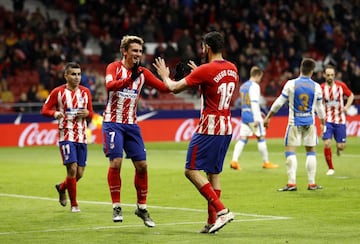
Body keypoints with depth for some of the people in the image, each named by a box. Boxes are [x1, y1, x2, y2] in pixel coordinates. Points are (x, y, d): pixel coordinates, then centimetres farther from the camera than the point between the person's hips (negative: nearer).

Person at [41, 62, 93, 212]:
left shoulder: (85, 92, 9)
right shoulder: (58, 92, -2)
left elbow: (90, 114, 16)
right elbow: (45, 110, -1)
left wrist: (87, 113, -8)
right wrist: (55, 113, -22)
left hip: (82, 137, 4)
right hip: (66, 136, -4)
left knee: (79, 173, 5)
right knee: (72, 168, -14)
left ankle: (61, 187, 36)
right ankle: (73, 204, 0)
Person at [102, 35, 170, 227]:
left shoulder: (142, 73, 6)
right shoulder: (114, 67, -6)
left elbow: (164, 88, 4)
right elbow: (109, 85, -26)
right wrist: (129, 78, -40)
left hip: (131, 124, 5)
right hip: (113, 123, -5)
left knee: (142, 165, 1)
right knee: (115, 162, -14)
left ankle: (141, 207, 15)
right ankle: (116, 207, -4)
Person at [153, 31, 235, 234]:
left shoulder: (205, 70, -14)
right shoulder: (232, 69, 8)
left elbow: (175, 88, -7)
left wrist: (165, 76, 13)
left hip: (209, 128, -8)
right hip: (226, 128, 8)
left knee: (192, 170, -5)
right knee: (214, 173, 11)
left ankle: (221, 210, -17)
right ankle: (212, 221, 9)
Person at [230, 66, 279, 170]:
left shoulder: (243, 86, 15)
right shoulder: (254, 86, -12)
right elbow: (254, 103, -20)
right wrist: (257, 119, -22)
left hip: (244, 115, 7)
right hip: (253, 116, -7)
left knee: (242, 139, 3)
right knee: (261, 138, 3)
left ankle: (234, 160, -12)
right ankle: (266, 162, 10)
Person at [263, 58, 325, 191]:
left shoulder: (291, 84, -8)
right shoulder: (316, 87, -1)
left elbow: (279, 102, -4)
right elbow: (320, 107, 10)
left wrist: (268, 117, 7)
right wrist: (323, 123, 25)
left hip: (294, 123, -2)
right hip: (310, 123, 2)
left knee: (290, 151, 0)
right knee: (310, 151, 10)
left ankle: (291, 183, -8)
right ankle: (311, 183, 10)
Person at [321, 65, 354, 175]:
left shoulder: (341, 85, -6)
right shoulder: (321, 88, -6)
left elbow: (351, 95, 9)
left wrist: (346, 107, -8)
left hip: (340, 120, 0)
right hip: (327, 120, 0)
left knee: (341, 146, 0)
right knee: (327, 144, -14)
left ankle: (338, 147, 40)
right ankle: (330, 168, 3)